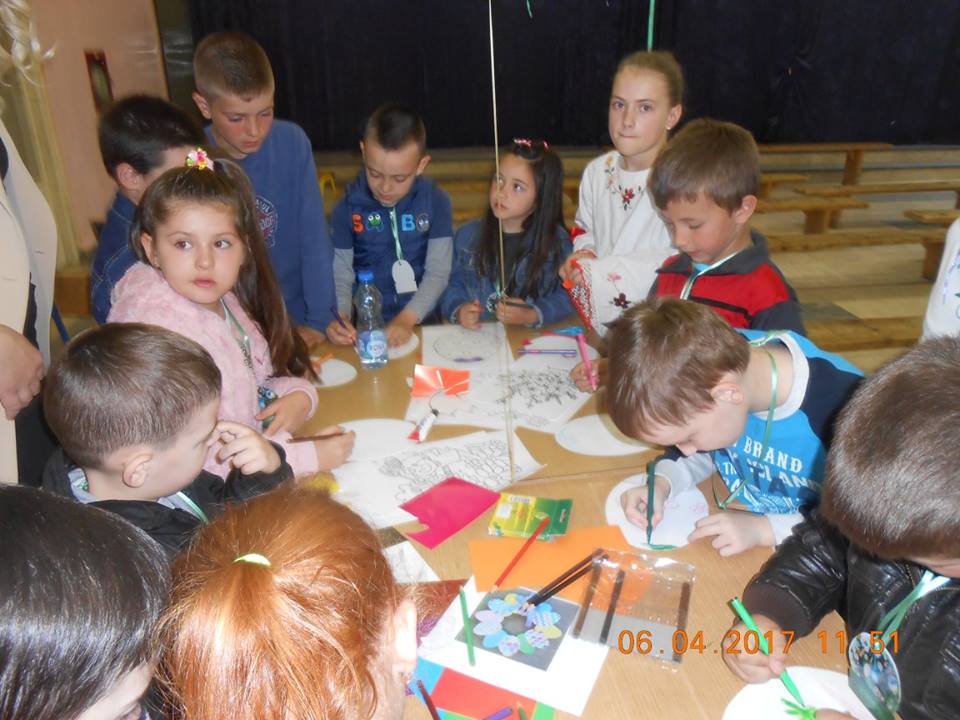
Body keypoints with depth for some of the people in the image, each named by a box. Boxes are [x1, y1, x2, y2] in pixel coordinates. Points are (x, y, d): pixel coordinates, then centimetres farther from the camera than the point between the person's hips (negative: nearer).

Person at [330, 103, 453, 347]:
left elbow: (438, 272, -6)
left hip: (425, 322, 0)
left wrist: (408, 318, -18)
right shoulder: (347, 208, -3)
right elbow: (340, 275, 0)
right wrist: (339, 317, -18)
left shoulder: (436, 202, -3)